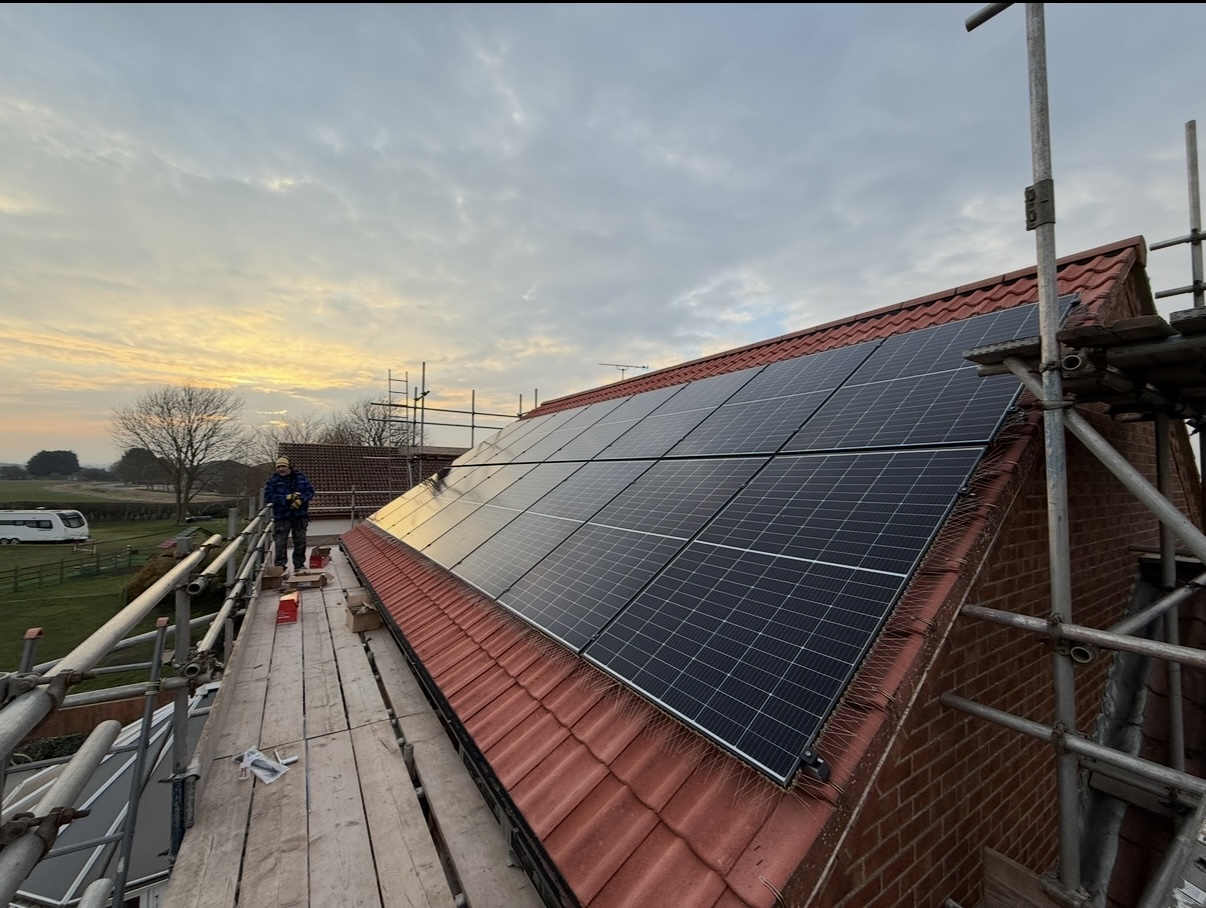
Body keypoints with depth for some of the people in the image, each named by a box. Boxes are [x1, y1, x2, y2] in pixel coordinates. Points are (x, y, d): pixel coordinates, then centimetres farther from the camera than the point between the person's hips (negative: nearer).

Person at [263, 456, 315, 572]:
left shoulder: (300, 477, 2)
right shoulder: (272, 480, -2)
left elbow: (310, 491, 3)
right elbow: (268, 497, -8)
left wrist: (301, 499, -16)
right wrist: (286, 498, -18)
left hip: (300, 515, 2)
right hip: (281, 516, -2)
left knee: (300, 541, 10)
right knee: (280, 542, 0)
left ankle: (299, 565, 22)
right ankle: (279, 566, 10)